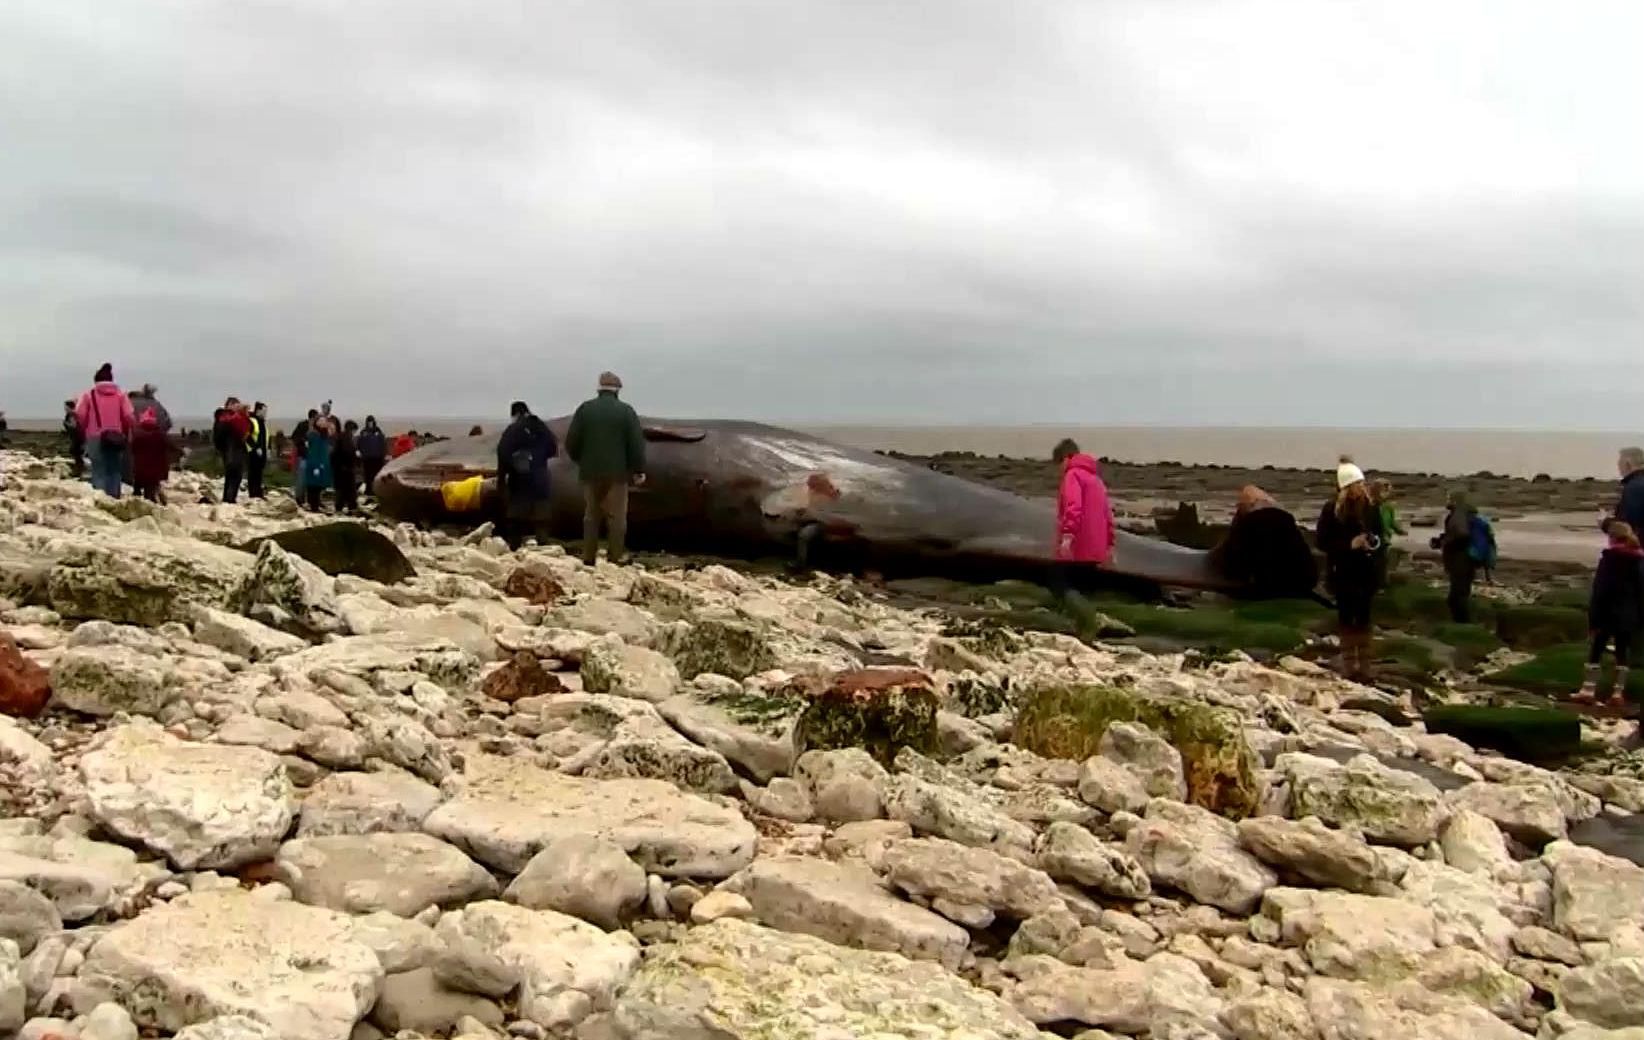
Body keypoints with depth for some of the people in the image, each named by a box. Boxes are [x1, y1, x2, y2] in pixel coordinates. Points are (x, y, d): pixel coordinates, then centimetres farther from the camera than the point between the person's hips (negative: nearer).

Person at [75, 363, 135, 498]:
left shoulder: (89, 395, 4)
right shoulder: (120, 395, 8)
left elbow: (79, 415, -5)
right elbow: (129, 417, -2)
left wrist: (84, 430, 9)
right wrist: (126, 434, 9)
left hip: (96, 437, -1)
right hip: (116, 438, 2)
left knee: (98, 471, 0)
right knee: (114, 471, 9)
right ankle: (114, 497, 5)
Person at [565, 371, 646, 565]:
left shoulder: (585, 409, 3)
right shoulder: (626, 411, -3)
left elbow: (571, 442, 2)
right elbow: (637, 443, -6)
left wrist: (581, 460, 18)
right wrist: (639, 470, 0)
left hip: (590, 471, 3)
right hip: (617, 472, -3)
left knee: (591, 515, 10)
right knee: (617, 516, 1)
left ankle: (588, 558, 10)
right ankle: (615, 557, -2)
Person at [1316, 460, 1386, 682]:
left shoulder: (1370, 506, 3)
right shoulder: (1331, 509, -9)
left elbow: (1379, 532, 16)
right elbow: (1322, 542, -9)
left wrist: (1376, 542, -7)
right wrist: (1350, 544, -18)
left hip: (1366, 570, 3)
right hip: (1342, 572, -3)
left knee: (1363, 617, 7)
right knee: (1346, 617, 3)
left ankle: (1364, 667, 12)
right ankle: (1349, 666, 9)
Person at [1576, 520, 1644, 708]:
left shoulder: (1608, 558, -10)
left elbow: (1599, 589, -11)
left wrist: (1594, 617, -9)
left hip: (1608, 613, -4)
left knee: (1596, 650, 5)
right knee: (1623, 652, 8)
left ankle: (1588, 691, 3)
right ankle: (1618, 693, 6)